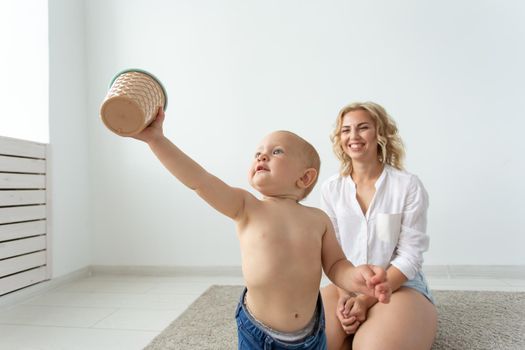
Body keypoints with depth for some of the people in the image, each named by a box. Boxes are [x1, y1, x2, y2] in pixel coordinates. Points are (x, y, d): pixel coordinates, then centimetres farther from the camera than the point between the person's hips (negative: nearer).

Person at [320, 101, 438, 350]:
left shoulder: (408, 185, -8)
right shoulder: (331, 188, 1)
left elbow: (409, 256, -9)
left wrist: (367, 299, -17)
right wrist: (344, 295, -13)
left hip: (400, 286, -3)